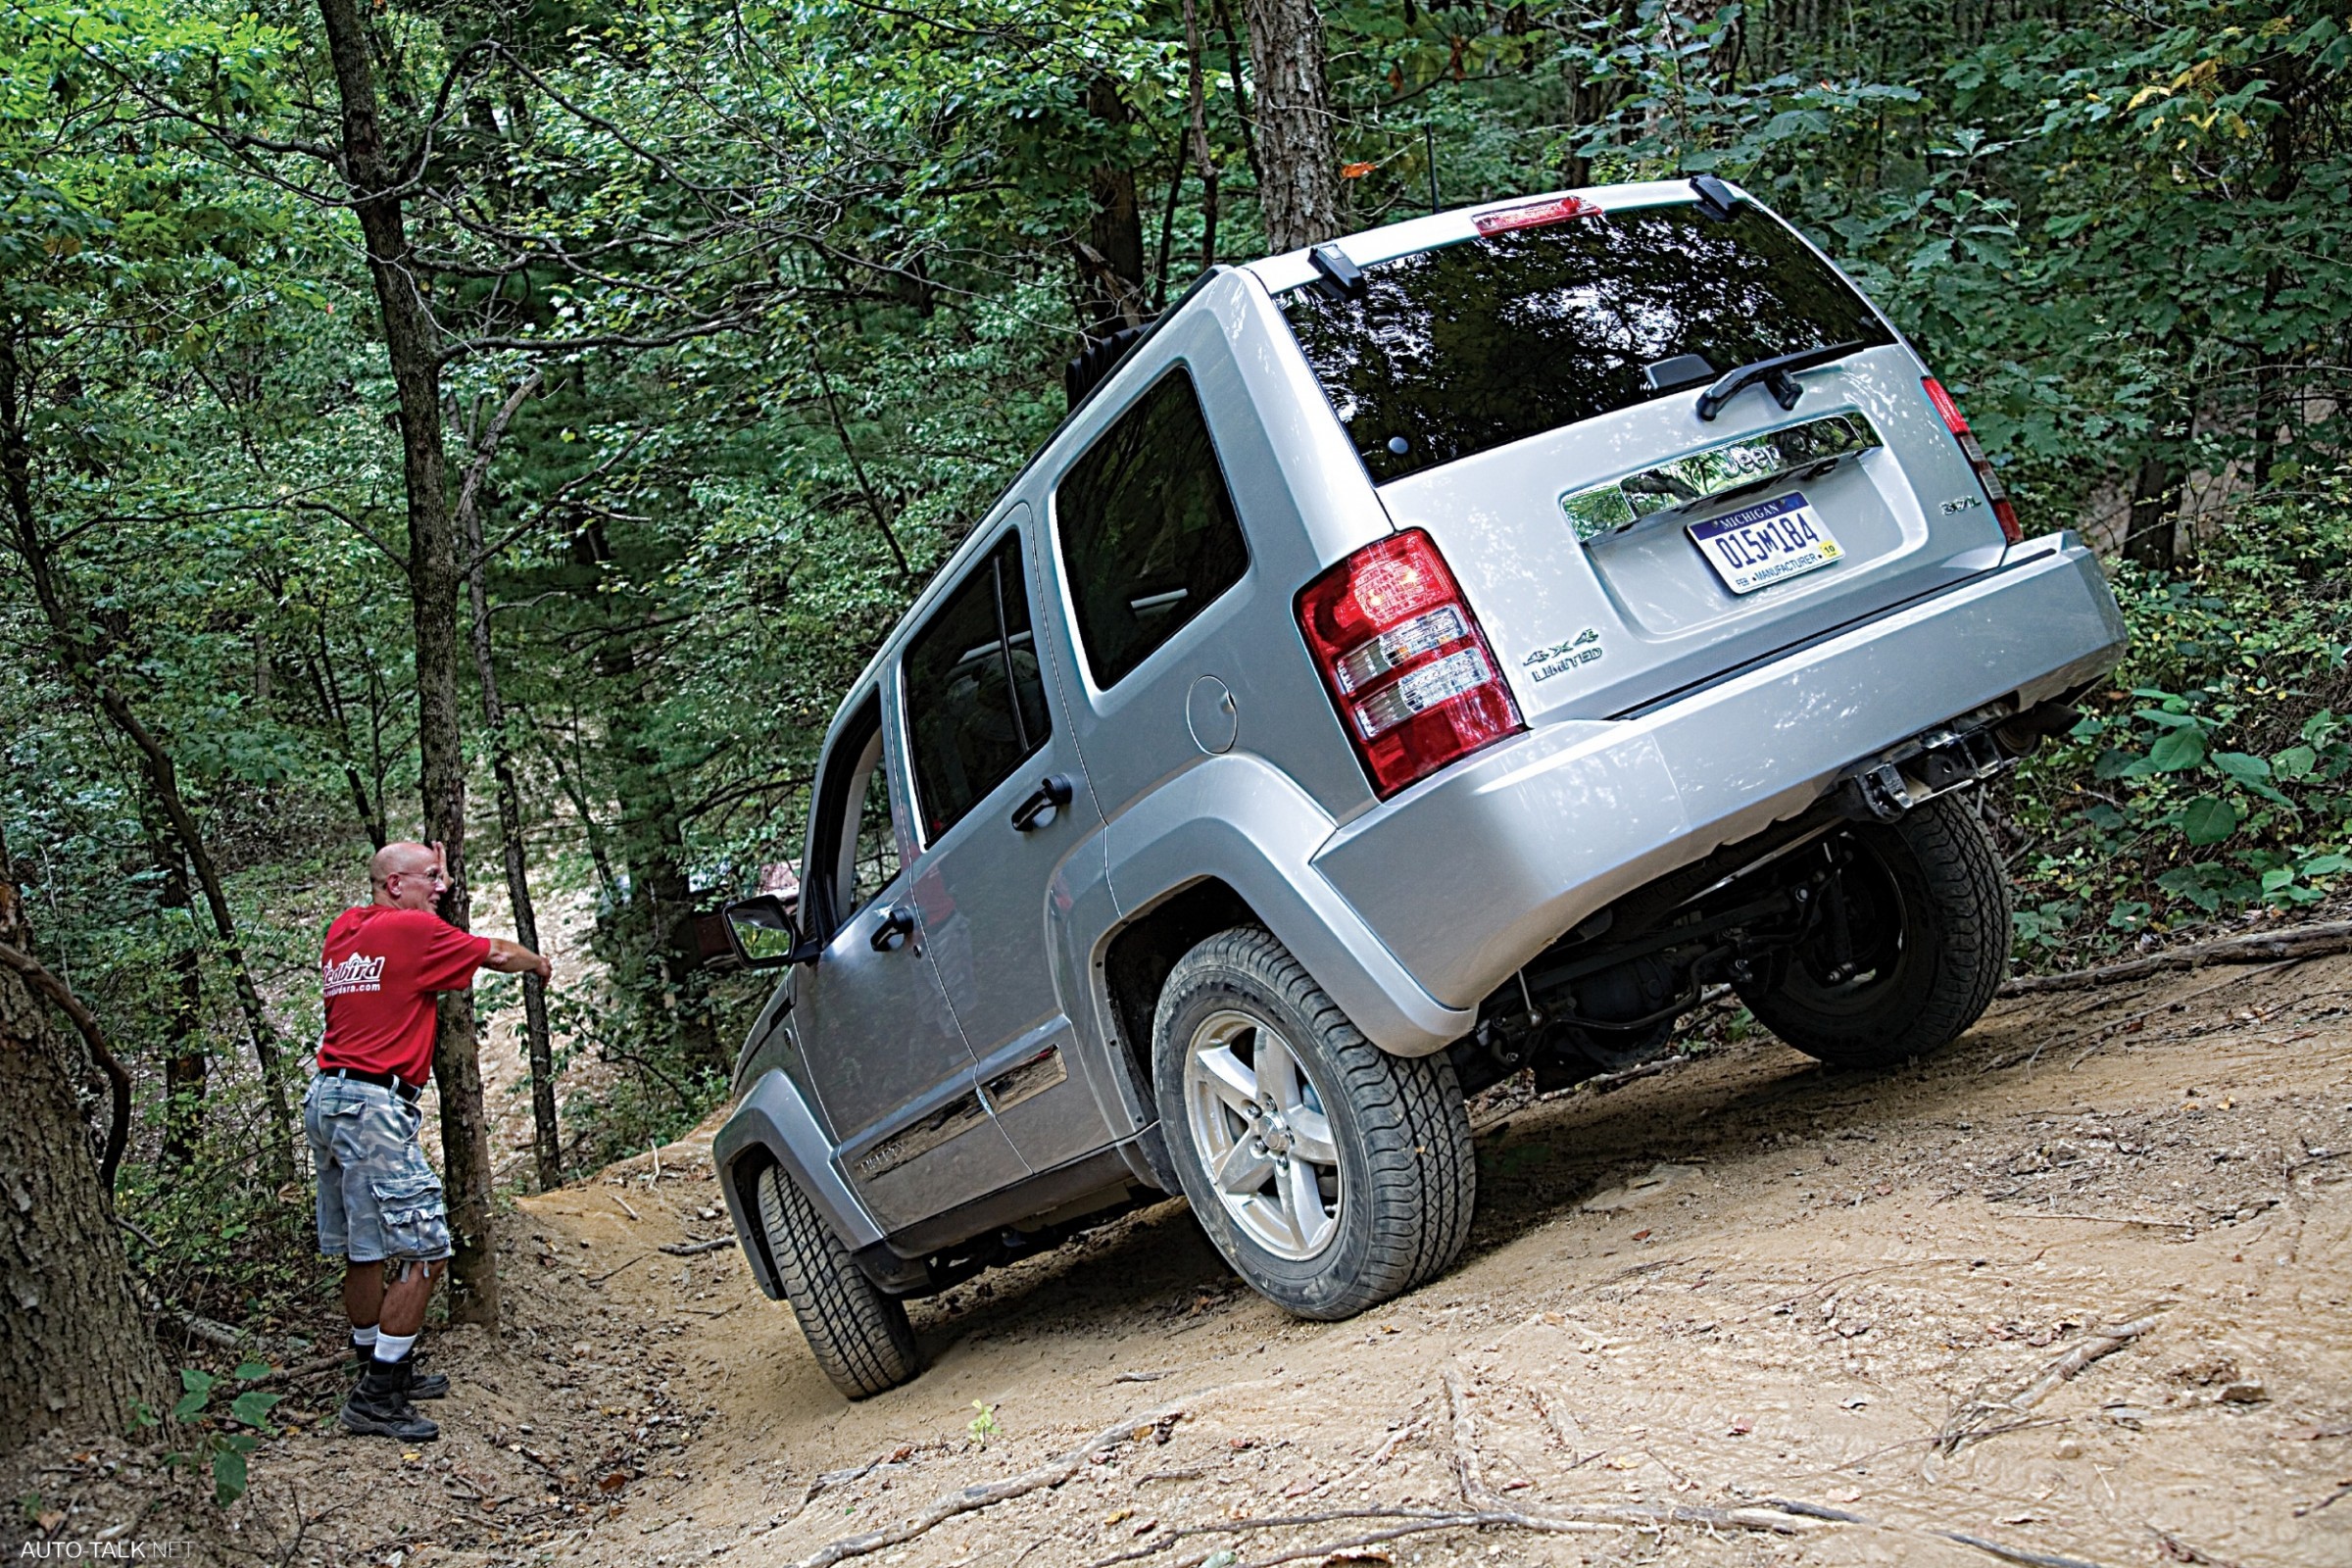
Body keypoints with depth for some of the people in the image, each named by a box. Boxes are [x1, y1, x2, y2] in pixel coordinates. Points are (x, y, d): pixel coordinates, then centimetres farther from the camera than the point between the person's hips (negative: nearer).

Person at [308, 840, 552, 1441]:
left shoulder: (345, 930, 13)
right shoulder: (409, 928, -9)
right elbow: (500, 955, 2)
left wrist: (437, 886, 29)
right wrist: (538, 963, 22)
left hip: (327, 1099, 10)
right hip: (374, 1105, -9)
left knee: (365, 1251, 17)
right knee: (423, 1251, -7)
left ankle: (384, 1371, 29)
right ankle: (377, 1398, -5)